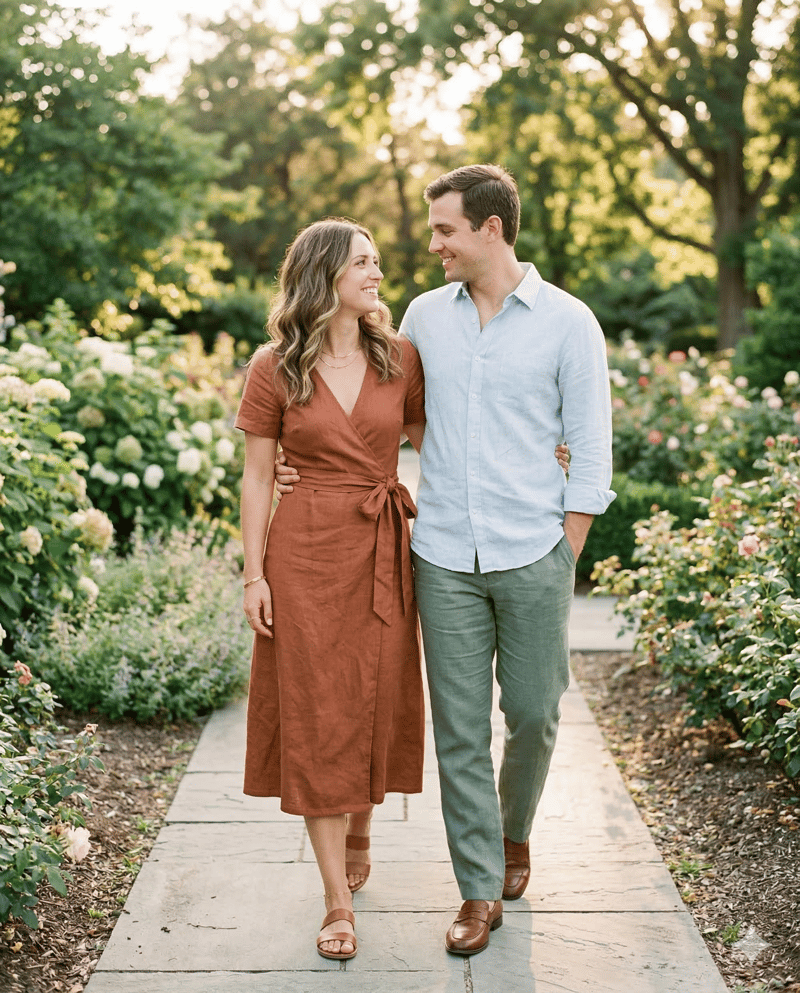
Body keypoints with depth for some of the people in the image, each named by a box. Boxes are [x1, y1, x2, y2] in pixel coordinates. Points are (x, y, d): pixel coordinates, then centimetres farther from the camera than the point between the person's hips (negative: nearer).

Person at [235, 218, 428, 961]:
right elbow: (257, 477, 0)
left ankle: (359, 831, 39)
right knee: (316, 711, 0)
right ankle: (338, 900, 8)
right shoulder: (274, 369, -2)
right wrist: (254, 574, -4)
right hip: (305, 549, -2)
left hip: (384, 548, 2)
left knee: (377, 700, 10)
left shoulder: (399, 357, 4)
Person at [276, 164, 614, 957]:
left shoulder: (567, 322, -2)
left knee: (532, 714, 8)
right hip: (443, 557, 2)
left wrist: (564, 559, -4)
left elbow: (590, 454, 0)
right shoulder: (425, 315, 7)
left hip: (532, 556, -2)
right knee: (459, 728, 4)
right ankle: (480, 890, 16)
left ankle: (514, 832, 38)